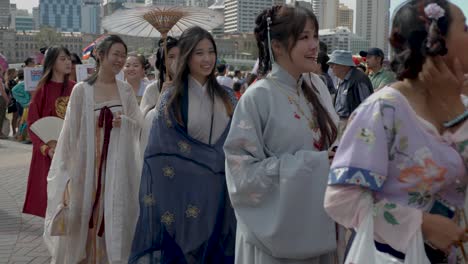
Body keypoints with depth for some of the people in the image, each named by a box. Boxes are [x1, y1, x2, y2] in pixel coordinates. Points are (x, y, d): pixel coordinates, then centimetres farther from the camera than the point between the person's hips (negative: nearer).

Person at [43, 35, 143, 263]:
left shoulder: (126, 90, 5)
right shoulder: (82, 90, -5)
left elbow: (139, 124, 8)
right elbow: (72, 130, -4)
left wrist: (124, 122, -14)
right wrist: (68, 167, -5)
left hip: (119, 164, 3)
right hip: (89, 163, -2)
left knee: (115, 215, 8)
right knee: (86, 215, 6)